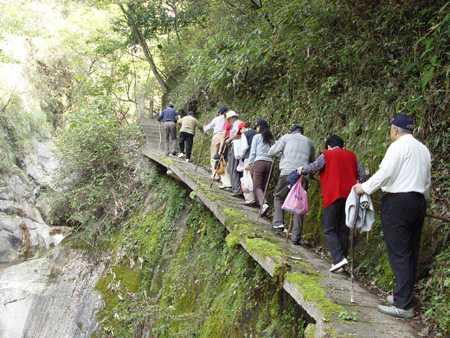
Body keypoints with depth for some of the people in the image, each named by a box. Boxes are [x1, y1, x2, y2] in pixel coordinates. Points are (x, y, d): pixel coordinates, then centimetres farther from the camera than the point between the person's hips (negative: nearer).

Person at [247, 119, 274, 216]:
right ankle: (260, 204, 8)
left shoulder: (256, 137, 3)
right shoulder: (270, 139, 15)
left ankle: (263, 204, -28)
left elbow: (253, 152, 2)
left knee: (257, 186, -8)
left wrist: (249, 163, 9)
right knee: (263, 186, 10)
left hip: (259, 162, -5)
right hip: (269, 162, 5)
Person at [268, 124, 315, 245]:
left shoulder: (286, 137, 11)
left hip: (287, 173, -2)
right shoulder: (309, 142, 21)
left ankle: (278, 222, 5)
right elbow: (312, 161, 25)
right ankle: (296, 237, 6)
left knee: (278, 197, 20)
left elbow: (271, 152, 10)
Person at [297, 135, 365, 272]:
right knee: (344, 229, 12)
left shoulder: (326, 155, 1)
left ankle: (339, 258, -17)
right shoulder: (351, 155, 16)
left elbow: (313, 167, -6)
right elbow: (361, 174, 14)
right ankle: (342, 258, 15)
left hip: (333, 196, -5)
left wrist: (301, 170, 11)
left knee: (329, 230, -2)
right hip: (349, 196, 5)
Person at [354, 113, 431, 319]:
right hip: (419, 202, 9)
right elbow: (427, 181, 21)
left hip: (397, 202, -9)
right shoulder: (423, 149, 17)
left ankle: (403, 305, -8)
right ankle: (404, 295, 22)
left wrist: (365, 187, -4)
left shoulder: (398, 146, -9)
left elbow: (385, 173, -15)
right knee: (411, 252, 12)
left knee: (399, 253, -8)